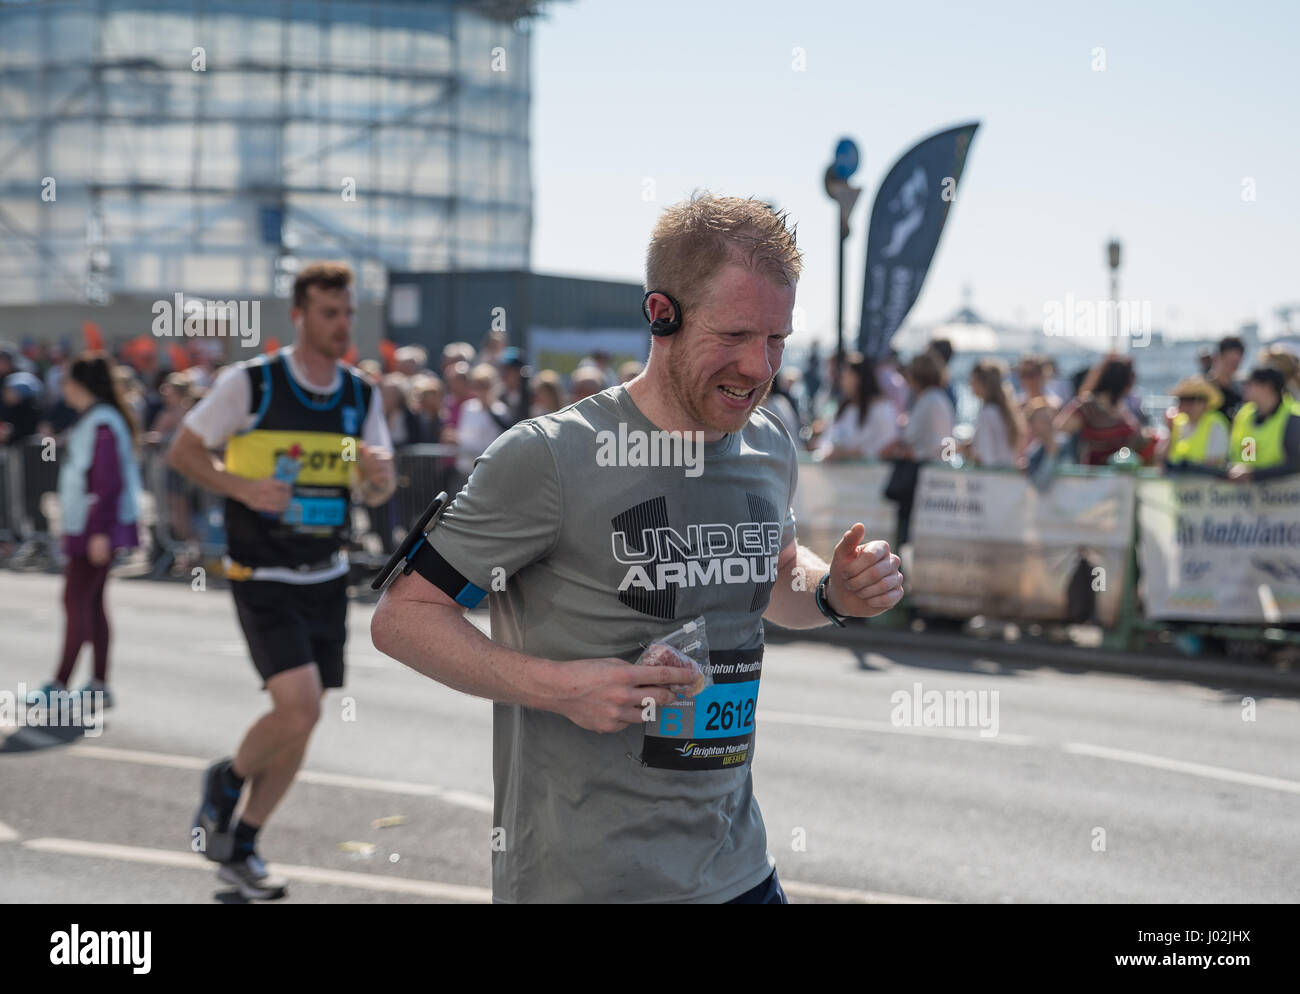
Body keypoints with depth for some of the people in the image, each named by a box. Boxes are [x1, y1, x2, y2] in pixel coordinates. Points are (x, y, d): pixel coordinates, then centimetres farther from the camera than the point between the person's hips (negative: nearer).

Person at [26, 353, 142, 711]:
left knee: (77, 599, -8)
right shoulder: (89, 420, 14)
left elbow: (110, 481, -22)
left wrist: (99, 531, -23)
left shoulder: (102, 424, -17)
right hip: (85, 526, 10)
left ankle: (60, 685, -7)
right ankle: (100, 685, 15)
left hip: (95, 529, -10)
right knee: (91, 601, 11)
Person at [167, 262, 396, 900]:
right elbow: (183, 451, -4)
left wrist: (379, 475, -16)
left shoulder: (361, 395, 4)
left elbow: (376, 494, 8)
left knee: (300, 721, 8)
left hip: (327, 579, 6)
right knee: (299, 709, -18)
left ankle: (240, 848, 25)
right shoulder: (250, 384, -11)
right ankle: (226, 780, 13)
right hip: (264, 578, -6)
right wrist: (243, 487, -20)